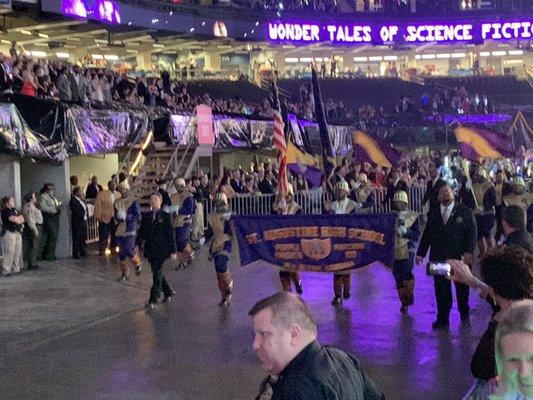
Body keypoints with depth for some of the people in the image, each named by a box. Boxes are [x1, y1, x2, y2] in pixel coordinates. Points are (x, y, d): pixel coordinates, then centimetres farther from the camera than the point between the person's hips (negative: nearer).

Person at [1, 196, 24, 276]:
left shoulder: (14, 210, 19)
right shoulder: (5, 211, -7)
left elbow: (22, 219, 12)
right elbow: (13, 219, -17)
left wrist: (17, 219, -7)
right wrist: (19, 218, 3)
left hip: (17, 232, 8)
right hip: (9, 233, -8)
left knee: (17, 252, 8)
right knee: (9, 252, -9)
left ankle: (15, 269, 16)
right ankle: (6, 271, -4)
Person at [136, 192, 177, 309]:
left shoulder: (165, 216, -2)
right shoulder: (146, 216, 10)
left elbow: (171, 234, -4)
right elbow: (141, 232, 9)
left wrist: (173, 251, -7)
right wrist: (138, 245, -5)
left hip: (161, 250, -5)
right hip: (150, 250, 5)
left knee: (157, 274, -7)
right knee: (157, 273, 13)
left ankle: (153, 300, -5)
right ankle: (168, 292, 31)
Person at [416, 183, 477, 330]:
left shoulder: (465, 212, 1)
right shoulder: (433, 215, 9)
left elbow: (472, 232, -5)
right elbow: (426, 235, 10)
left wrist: (468, 251, -16)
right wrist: (421, 253, 3)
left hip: (460, 257, -1)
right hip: (439, 258, 1)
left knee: (462, 288, 15)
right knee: (441, 290, 3)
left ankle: (464, 313, 37)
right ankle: (443, 319, 12)